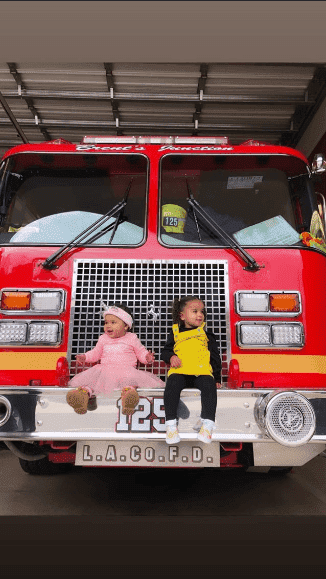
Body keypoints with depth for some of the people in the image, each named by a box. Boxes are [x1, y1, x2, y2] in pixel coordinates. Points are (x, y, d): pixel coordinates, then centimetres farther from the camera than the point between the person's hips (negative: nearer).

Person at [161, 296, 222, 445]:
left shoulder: (207, 334, 22)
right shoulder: (175, 333, 20)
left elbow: (215, 356, 21)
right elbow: (165, 351, 21)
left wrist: (216, 377, 11)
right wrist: (171, 357, -4)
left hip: (202, 372, 0)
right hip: (180, 372, 0)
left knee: (209, 385, -31)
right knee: (172, 384, -30)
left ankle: (208, 424, -28)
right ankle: (171, 423, -23)